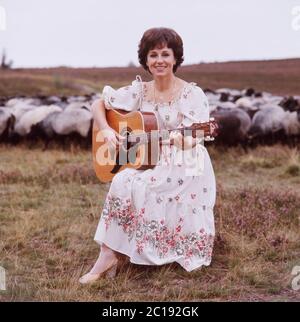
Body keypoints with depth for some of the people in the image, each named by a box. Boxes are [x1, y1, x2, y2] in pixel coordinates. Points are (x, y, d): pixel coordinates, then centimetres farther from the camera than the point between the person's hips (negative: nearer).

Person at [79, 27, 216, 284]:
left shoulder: (192, 95, -7)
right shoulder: (138, 91, 5)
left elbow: (192, 140, -14)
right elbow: (99, 104, 12)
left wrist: (185, 142, -38)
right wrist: (106, 130, -6)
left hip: (185, 169, -4)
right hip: (148, 163, 4)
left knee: (127, 184, -27)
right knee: (123, 182, -27)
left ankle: (111, 255, -13)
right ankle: (109, 255, -15)